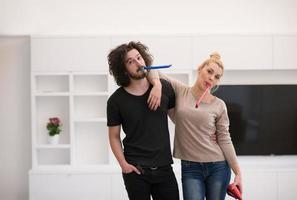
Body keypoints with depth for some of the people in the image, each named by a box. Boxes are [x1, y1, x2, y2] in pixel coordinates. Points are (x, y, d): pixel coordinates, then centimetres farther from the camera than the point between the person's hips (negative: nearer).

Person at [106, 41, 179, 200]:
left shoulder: (165, 88, 1)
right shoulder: (116, 100, -4)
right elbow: (114, 137, 2)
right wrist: (123, 164, -8)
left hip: (164, 167, 2)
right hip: (135, 171, -2)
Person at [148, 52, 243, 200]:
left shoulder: (219, 105, 2)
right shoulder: (179, 91, 1)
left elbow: (224, 140, 2)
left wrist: (238, 173, -1)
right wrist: (157, 85, -19)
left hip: (218, 167, 1)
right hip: (190, 167, -1)